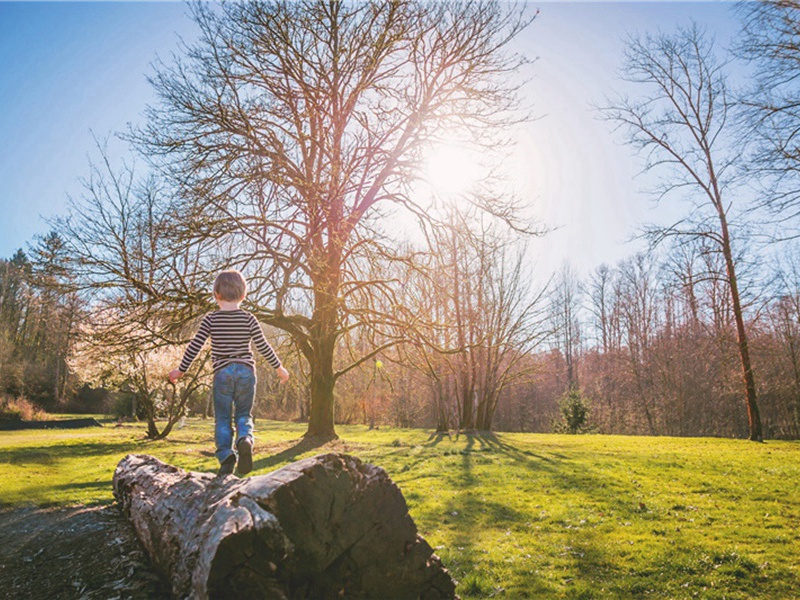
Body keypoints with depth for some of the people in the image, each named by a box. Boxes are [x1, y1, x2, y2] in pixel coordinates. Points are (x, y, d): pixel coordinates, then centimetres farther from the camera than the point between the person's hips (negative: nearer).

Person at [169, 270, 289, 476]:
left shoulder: (210, 319, -1)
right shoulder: (248, 319, 0)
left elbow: (194, 346, 1)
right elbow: (263, 347, 0)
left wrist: (181, 370, 13)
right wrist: (279, 368, 12)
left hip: (222, 373, -1)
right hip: (246, 371, 1)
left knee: (222, 418, 8)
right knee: (243, 414, 12)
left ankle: (226, 456, -8)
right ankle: (245, 439, -17)